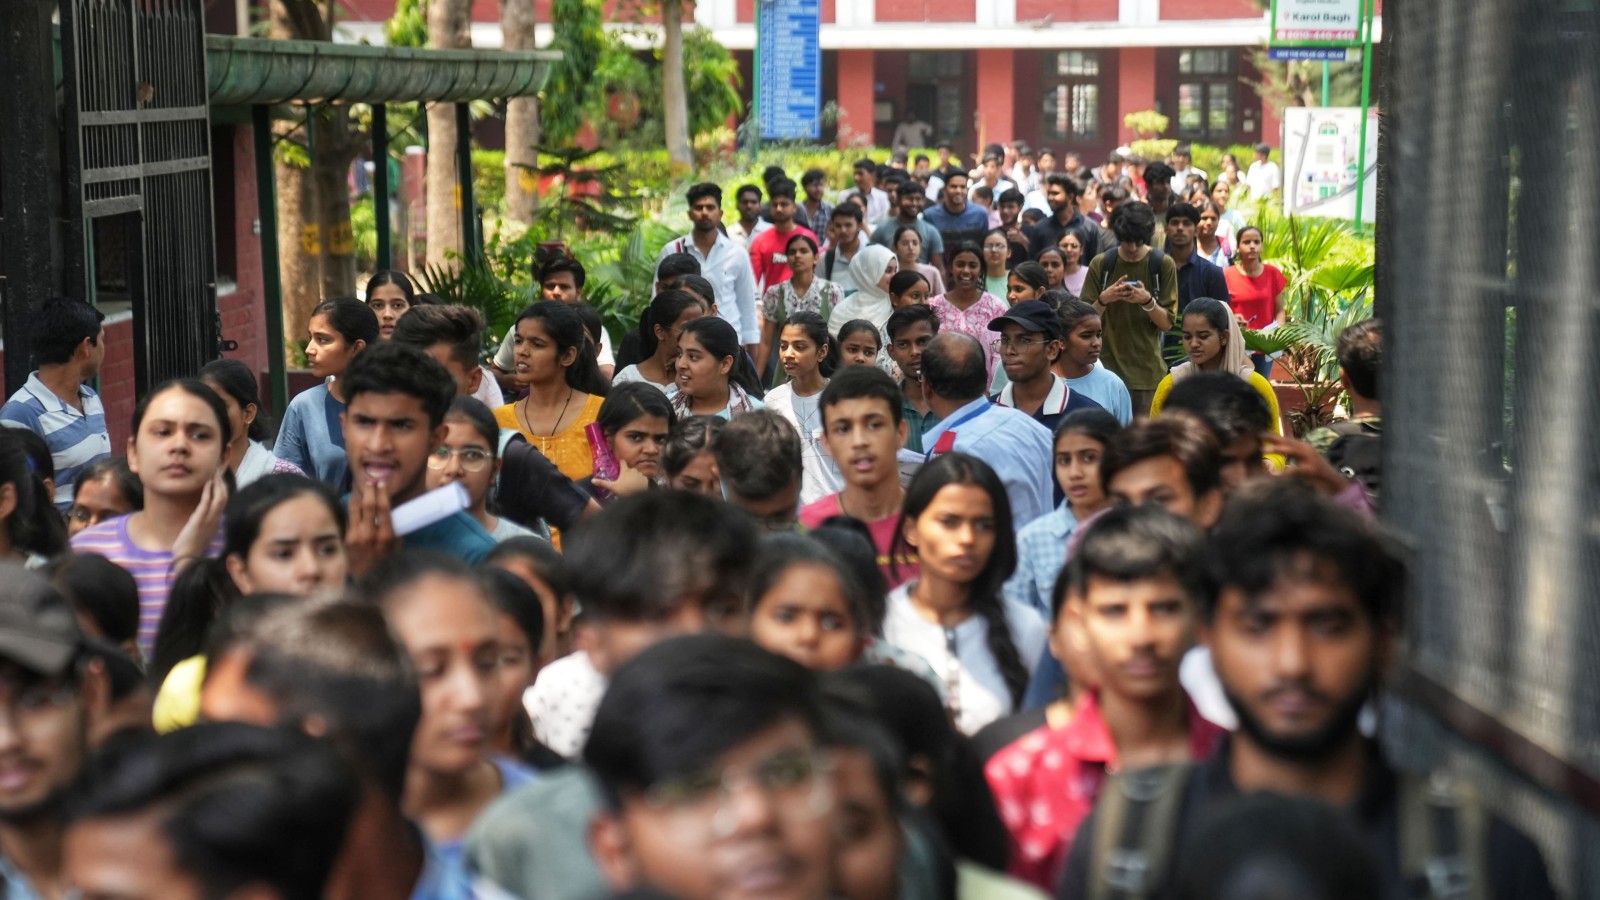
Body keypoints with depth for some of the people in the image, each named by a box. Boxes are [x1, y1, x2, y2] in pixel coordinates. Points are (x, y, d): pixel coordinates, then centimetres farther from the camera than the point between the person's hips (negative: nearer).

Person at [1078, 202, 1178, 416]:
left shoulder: (1163, 264, 1)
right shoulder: (1100, 264, 2)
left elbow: (1167, 323, 1)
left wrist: (1148, 301, -18)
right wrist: (1104, 299, -16)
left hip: (1148, 372, 0)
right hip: (1108, 369, 0)